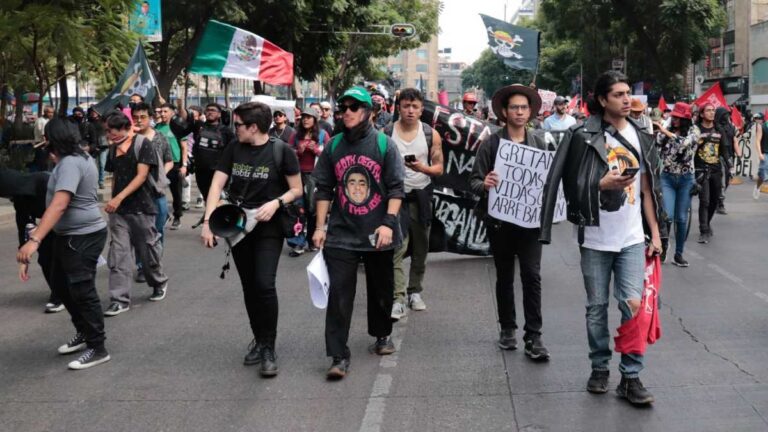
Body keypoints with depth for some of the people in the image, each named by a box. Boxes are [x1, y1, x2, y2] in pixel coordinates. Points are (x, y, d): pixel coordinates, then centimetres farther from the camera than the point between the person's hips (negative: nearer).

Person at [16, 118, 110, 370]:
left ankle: (97, 348, 5)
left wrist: (35, 240, -40)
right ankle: (84, 333, 32)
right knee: (61, 285, 18)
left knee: (82, 291, -4)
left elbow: (59, 205, -34)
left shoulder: (70, 163, -23)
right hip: (69, 235, 11)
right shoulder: (79, 158, 9)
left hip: (82, 236, -11)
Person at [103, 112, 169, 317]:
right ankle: (120, 299, -1)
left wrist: (119, 198, -23)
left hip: (141, 208, -5)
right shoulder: (113, 148, 10)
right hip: (118, 210, 5)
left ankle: (159, 283, 35)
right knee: (118, 254, -3)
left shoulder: (142, 144, -9)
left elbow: (142, 175, -16)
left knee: (148, 250, 9)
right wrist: (113, 201, 8)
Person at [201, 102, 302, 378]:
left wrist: (276, 202, -21)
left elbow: (297, 190, -3)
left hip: (268, 227, -4)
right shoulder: (234, 149, 2)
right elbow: (217, 185, -2)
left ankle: (268, 348, -5)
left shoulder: (281, 151, -9)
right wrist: (208, 221, -13)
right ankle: (258, 340, 27)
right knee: (249, 287, 11)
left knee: (264, 284, -16)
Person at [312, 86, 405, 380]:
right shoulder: (333, 146, 5)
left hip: (377, 234, -1)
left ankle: (382, 334, 39)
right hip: (341, 234, 1)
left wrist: (389, 223, -15)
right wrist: (320, 226, 3)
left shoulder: (384, 145, -2)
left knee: (381, 289, 15)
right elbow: (323, 188, 9)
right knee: (339, 294, -7)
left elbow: (396, 188, -5)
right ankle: (339, 356, -4)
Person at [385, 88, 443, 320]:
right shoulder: (385, 134, -3)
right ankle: (398, 299, -13)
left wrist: (423, 168, -17)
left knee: (420, 248, 10)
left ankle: (415, 291, 24)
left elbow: (439, 168, 2)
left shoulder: (431, 135, 0)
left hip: (421, 194, 3)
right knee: (397, 248, -12)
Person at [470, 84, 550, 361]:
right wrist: (484, 185, -23)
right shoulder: (491, 143, 0)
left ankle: (533, 337, -3)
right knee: (504, 276, 12)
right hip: (500, 220, 0)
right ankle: (507, 329, 26)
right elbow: (474, 180, -1)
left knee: (532, 276, -7)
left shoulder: (539, 142, 5)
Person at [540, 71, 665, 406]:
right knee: (597, 307, 8)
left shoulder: (640, 137, 8)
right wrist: (603, 184, -20)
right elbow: (573, 186, -4)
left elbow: (646, 189, 10)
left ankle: (631, 377, 3)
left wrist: (656, 233, 7)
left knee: (633, 305, -5)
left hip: (632, 238, 2)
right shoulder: (584, 137, -5)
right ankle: (599, 368, 24)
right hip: (596, 238, -2)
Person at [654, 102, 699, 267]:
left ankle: (679, 254, 15)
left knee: (682, 218, 4)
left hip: (686, 179, 0)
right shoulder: (666, 131, 4)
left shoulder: (693, 130, -3)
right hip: (667, 177, 1)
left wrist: (664, 131, -25)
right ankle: (663, 247, 14)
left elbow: (684, 143, -23)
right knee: (667, 215, -11)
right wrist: (654, 131, -17)